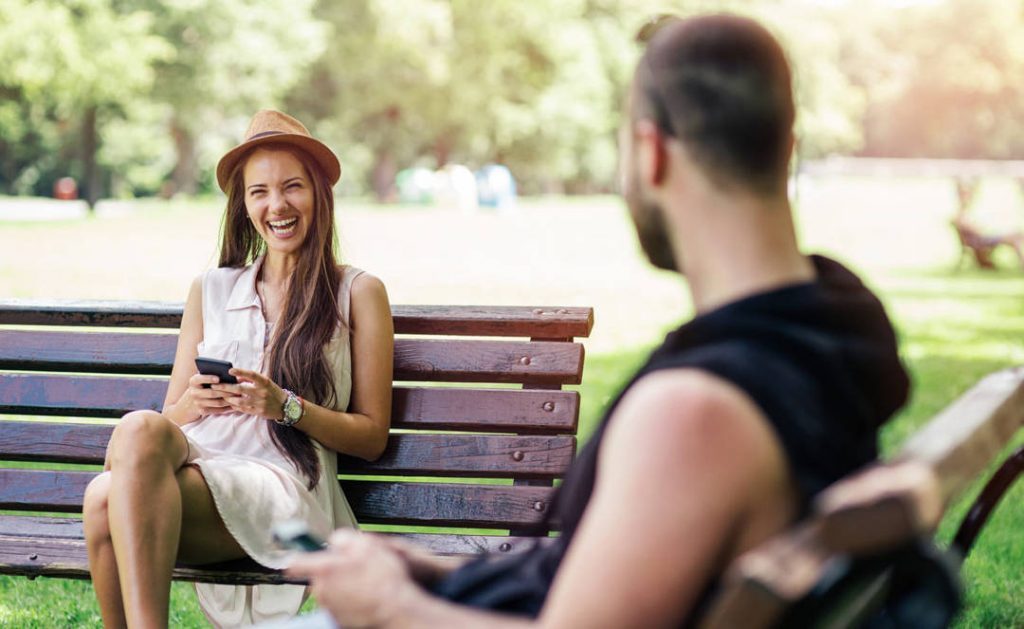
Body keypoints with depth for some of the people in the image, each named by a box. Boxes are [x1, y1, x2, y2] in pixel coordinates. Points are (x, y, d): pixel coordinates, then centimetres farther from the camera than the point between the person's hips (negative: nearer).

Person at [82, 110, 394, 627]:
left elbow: (372, 437, 9)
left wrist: (285, 406, -7)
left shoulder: (358, 292, 14)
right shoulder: (211, 290, 23)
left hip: (284, 484, -3)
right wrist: (192, 402, -2)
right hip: (194, 467, 4)